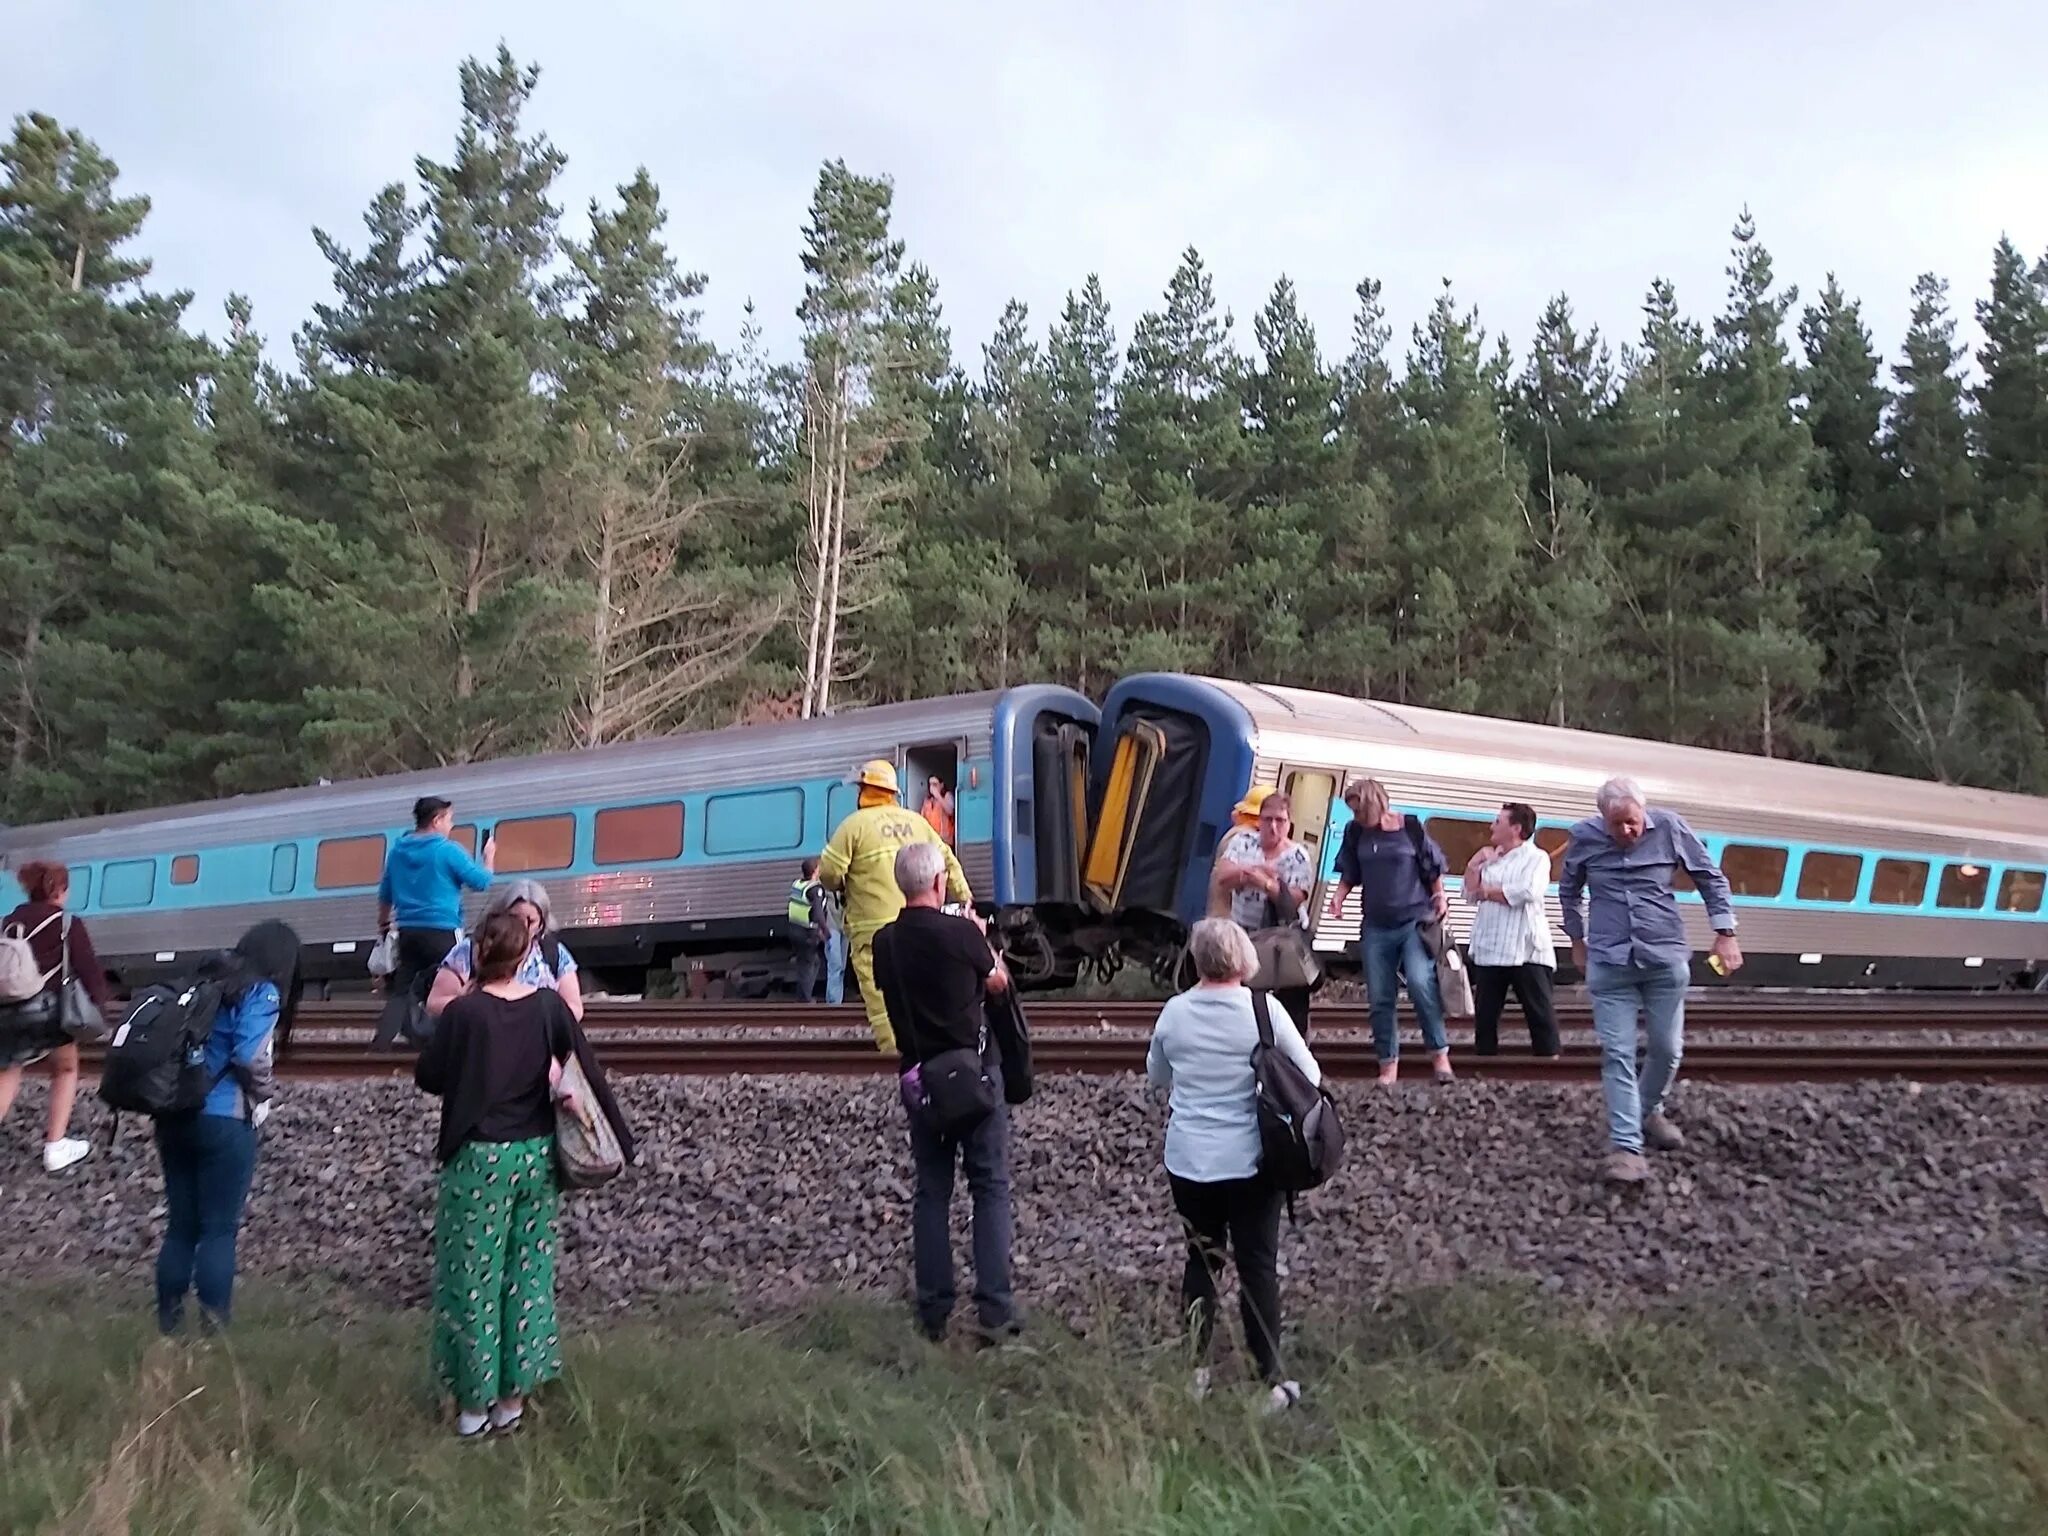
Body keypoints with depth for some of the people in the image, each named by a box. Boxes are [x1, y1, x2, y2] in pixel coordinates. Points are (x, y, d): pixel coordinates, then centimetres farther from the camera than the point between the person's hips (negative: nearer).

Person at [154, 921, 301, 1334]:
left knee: (180, 1225, 14)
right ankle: (213, 1328, 4)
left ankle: (167, 1324, 19)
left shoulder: (205, 979, 16)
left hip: (174, 1115, 7)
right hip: (225, 1122, -7)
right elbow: (250, 1060, -17)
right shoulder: (262, 993, -7)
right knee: (219, 1230, 2)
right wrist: (261, 1098, 1)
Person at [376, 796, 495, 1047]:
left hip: (407, 931, 6)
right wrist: (489, 857, 13)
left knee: (402, 990, 5)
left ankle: (382, 1040, -7)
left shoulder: (397, 850, 11)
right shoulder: (448, 850, -9)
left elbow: (385, 894, 21)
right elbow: (481, 882, -5)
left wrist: (383, 924, 35)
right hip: (441, 932, -6)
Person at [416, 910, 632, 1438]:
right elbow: (585, 1072, -1)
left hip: (479, 1157, -4)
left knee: (474, 1278, 8)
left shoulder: (463, 1012, -14)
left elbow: (427, 1076, -4)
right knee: (527, 1274, 13)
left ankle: (474, 1401, 15)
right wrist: (615, 1138, 6)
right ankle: (513, 1395, 21)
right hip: (536, 1154, 4)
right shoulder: (549, 1005, -5)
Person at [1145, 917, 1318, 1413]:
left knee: (1201, 1259, 15)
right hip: (1249, 1161, -3)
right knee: (1258, 1266, 6)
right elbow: (1310, 1076, -4)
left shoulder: (1174, 1011, -4)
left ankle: (1196, 1370, 21)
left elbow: (1156, 1075, 12)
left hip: (1187, 1160, 3)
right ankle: (1269, 1380, 11)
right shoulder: (1263, 1009, -12)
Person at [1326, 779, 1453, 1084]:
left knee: (1420, 982, -22)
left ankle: (1439, 1052, -5)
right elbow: (1350, 874, 12)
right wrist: (1339, 896, -5)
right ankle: (1388, 1064, 12)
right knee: (1379, 998, 3)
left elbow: (1433, 870, 5)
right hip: (1376, 926, 4)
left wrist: (1439, 897, -8)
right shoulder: (1356, 833, 4)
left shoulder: (1412, 828, -4)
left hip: (1415, 920, -4)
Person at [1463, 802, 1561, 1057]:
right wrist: (1475, 864, 2)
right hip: (1489, 950, 6)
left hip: (1526, 951, -6)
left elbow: (1527, 892, -19)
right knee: (1484, 1013, 8)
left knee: (1539, 1013, -3)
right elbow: (1470, 894, 13)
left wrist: (1488, 892, -6)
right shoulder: (1491, 859, 19)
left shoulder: (1536, 857, -1)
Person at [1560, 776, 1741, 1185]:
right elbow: (1569, 891, 13)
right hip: (1609, 963, -1)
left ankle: (1649, 1112, 37)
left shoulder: (1670, 828, -6)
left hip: (1665, 957, 1)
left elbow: (1710, 878, 4)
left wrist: (1725, 933, 0)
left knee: (1668, 1048, 11)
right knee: (1617, 1054, -4)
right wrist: (1577, 941, 18)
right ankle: (1626, 1146, -2)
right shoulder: (1584, 836, -4)